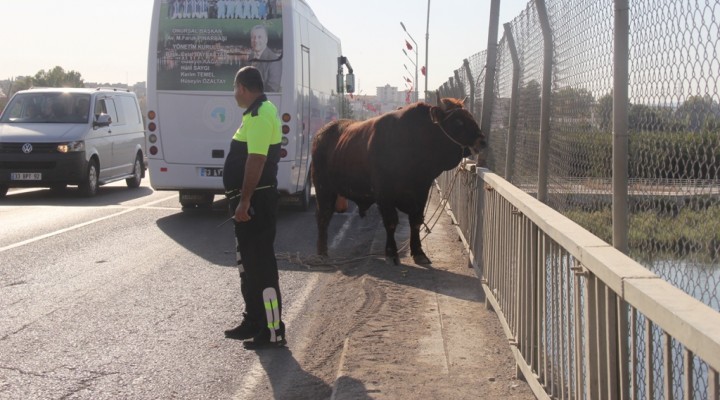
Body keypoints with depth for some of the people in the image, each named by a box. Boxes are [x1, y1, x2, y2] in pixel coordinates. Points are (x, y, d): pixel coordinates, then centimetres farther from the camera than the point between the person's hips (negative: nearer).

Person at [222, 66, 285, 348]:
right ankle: (254, 321, 29)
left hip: (256, 201, -11)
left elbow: (256, 160, -25)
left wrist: (244, 202, -26)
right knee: (248, 263, 18)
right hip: (252, 201, 11)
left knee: (261, 265, -7)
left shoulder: (260, 116, -17)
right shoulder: (260, 112, 16)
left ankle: (273, 331, -3)